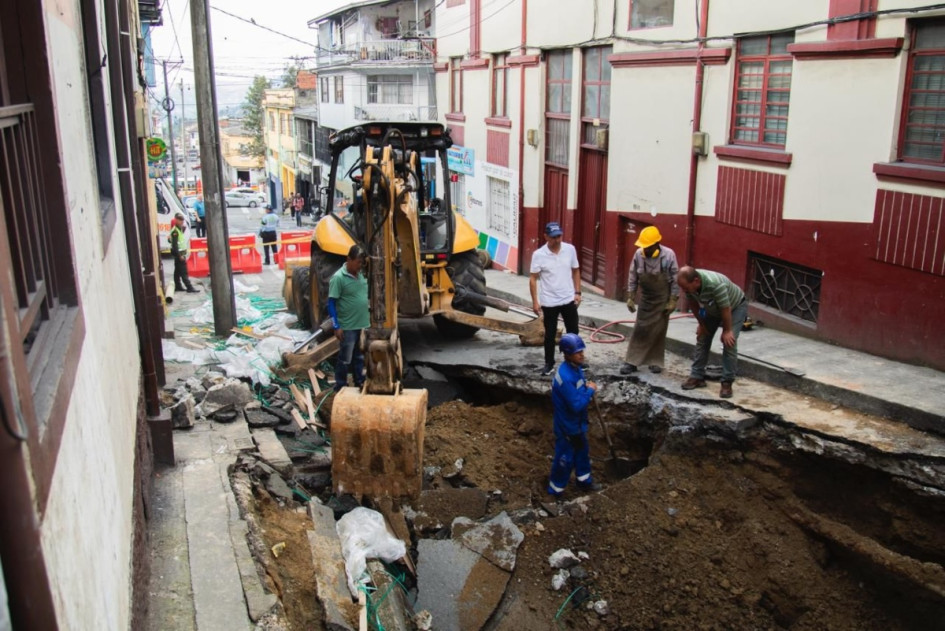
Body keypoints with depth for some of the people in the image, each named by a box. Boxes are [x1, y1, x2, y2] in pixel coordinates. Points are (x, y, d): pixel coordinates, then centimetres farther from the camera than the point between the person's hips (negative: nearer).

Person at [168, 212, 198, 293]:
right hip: (178, 253, -10)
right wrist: (180, 255, -24)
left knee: (178, 270, 16)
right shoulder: (175, 231, -18)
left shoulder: (180, 229, 12)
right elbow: (174, 245, -23)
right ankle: (189, 287, -13)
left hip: (181, 252, 10)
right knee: (183, 271, -10)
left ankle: (178, 286, 24)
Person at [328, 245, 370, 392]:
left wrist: (369, 315, 17)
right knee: (345, 359, 4)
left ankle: (360, 383, 30)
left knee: (360, 357, 18)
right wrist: (336, 326, -17)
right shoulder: (338, 277, -16)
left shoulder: (360, 275, 6)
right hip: (348, 327, -7)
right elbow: (331, 303, -15)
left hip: (363, 324, 7)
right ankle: (340, 388, 16)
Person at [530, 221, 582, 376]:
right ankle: (549, 364, 23)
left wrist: (577, 292, 3)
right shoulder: (539, 255, -13)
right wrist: (535, 301, -10)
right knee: (550, 334, 8)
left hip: (568, 299, 3)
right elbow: (533, 278, -7)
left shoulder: (570, 249, -5)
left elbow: (575, 271, 7)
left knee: (573, 332, 13)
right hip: (549, 302, -3)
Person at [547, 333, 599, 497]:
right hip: (567, 425, -9)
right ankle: (555, 490, 27)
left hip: (578, 423, 9)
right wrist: (590, 391, -20)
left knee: (582, 452, 26)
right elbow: (576, 405, -30)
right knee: (565, 458, 8)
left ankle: (584, 481, 47)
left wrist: (587, 387, -1)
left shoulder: (576, 367, -3)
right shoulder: (566, 377, -34)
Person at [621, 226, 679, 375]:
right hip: (645, 298, 2)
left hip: (663, 299, -2)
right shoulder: (638, 254, -14)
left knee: (658, 331, 5)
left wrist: (672, 301, -13)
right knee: (640, 329, 1)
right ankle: (631, 361, 5)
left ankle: (655, 361, 17)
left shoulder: (668, 255, -19)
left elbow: (675, 280, -12)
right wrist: (631, 297, -3)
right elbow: (633, 277, -2)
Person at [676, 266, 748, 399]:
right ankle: (697, 377, 11)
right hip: (713, 309, 7)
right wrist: (701, 324, 1)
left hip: (736, 306, -6)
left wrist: (727, 331, -21)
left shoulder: (715, 284, -44)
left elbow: (726, 310, -32)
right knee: (702, 338, 3)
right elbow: (692, 303, -5)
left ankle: (727, 383, -10)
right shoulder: (689, 283, -24)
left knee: (729, 342, -16)